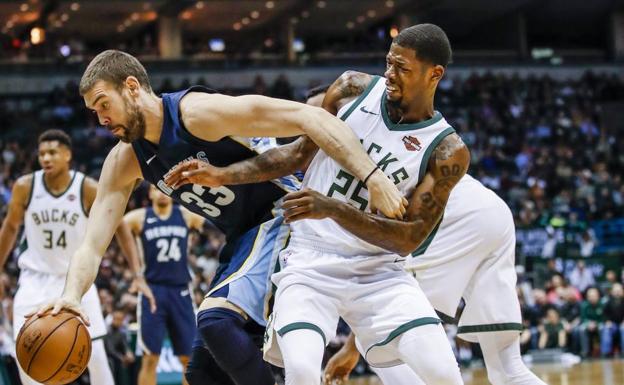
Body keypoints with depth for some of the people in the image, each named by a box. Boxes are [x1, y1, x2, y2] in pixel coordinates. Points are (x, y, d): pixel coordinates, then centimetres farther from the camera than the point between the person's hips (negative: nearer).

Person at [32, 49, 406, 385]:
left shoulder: (198, 111, -22)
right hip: (243, 239, 9)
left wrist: (373, 177, -38)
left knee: (215, 319, -29)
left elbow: (309, 117, -27)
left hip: (284, 216, -9)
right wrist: (72, 295, -24)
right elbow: (93, 244, -2)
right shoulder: (124, 163, 1)